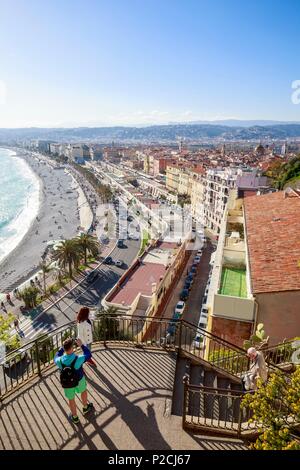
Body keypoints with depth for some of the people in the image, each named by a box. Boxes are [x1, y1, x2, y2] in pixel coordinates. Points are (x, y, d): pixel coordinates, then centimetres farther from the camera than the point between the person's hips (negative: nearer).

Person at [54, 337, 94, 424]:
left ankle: (75, 417, 47)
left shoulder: (60, 361, -29)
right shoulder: (78, 359, -35)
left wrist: (63, 346, -4)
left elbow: (56, 357, -2)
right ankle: (85, 408, 54)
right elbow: (88, 355, -15)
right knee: (83, 391, 31)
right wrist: (81, 345, -10)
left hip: (67, 384, 1)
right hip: (79, 381, -1)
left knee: (71, 399, 25)